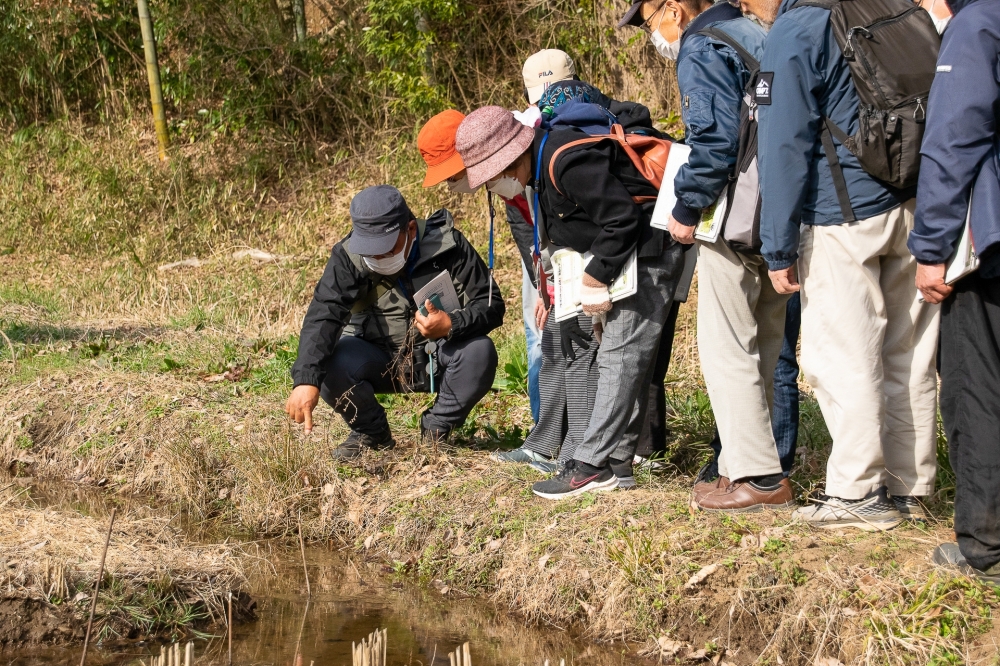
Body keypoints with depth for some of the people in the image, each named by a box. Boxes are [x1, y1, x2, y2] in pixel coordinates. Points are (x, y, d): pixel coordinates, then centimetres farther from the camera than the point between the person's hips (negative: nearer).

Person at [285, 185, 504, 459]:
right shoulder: (349, 256, -17)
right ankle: (371, 433, 2)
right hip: (379, 361, 0)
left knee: (479, 351, -30)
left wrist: (452, 325, -37)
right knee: (329, 364, -29)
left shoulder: (446, 244, -16)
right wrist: (306, 380, -47)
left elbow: (491, 304, -15)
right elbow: (323, 316, -31)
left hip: (438, 357, 0)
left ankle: (436, 430, -5)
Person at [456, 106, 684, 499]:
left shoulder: (566, 162, -24)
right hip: (626, 256, 11)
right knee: (626, 356, 12)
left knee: (620, 356, -11)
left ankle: (591, 466, -11)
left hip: (649, 251, -11)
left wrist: (595, 279, -18)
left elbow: (621, 219, -26)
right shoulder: (543, 164, 9)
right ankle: (617, 460, 17)